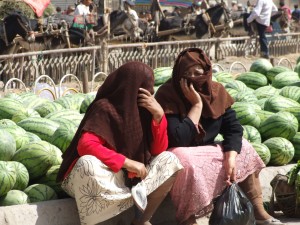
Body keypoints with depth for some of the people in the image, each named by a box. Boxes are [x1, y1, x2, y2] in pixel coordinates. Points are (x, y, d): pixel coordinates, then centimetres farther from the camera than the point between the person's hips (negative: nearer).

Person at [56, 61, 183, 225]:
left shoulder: (141, 109, 1)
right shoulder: (105, 108, -16)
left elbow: (158, 151, -1)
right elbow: (86, 145, -28)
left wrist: (158, 115, -14)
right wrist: (126, 162, -30)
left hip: (128, 177, 6)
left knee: (169, 160, -11)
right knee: (87, 164, -38)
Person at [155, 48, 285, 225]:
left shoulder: (216, 91, -4)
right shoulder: (167, 95, -23)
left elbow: (233, 128, -6)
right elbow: (180, 140, -32)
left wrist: (231, 158, -22)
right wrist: (197, 104, -29)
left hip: (206, 151, 7)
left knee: (243, 148, -1)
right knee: (187, 163, -38)